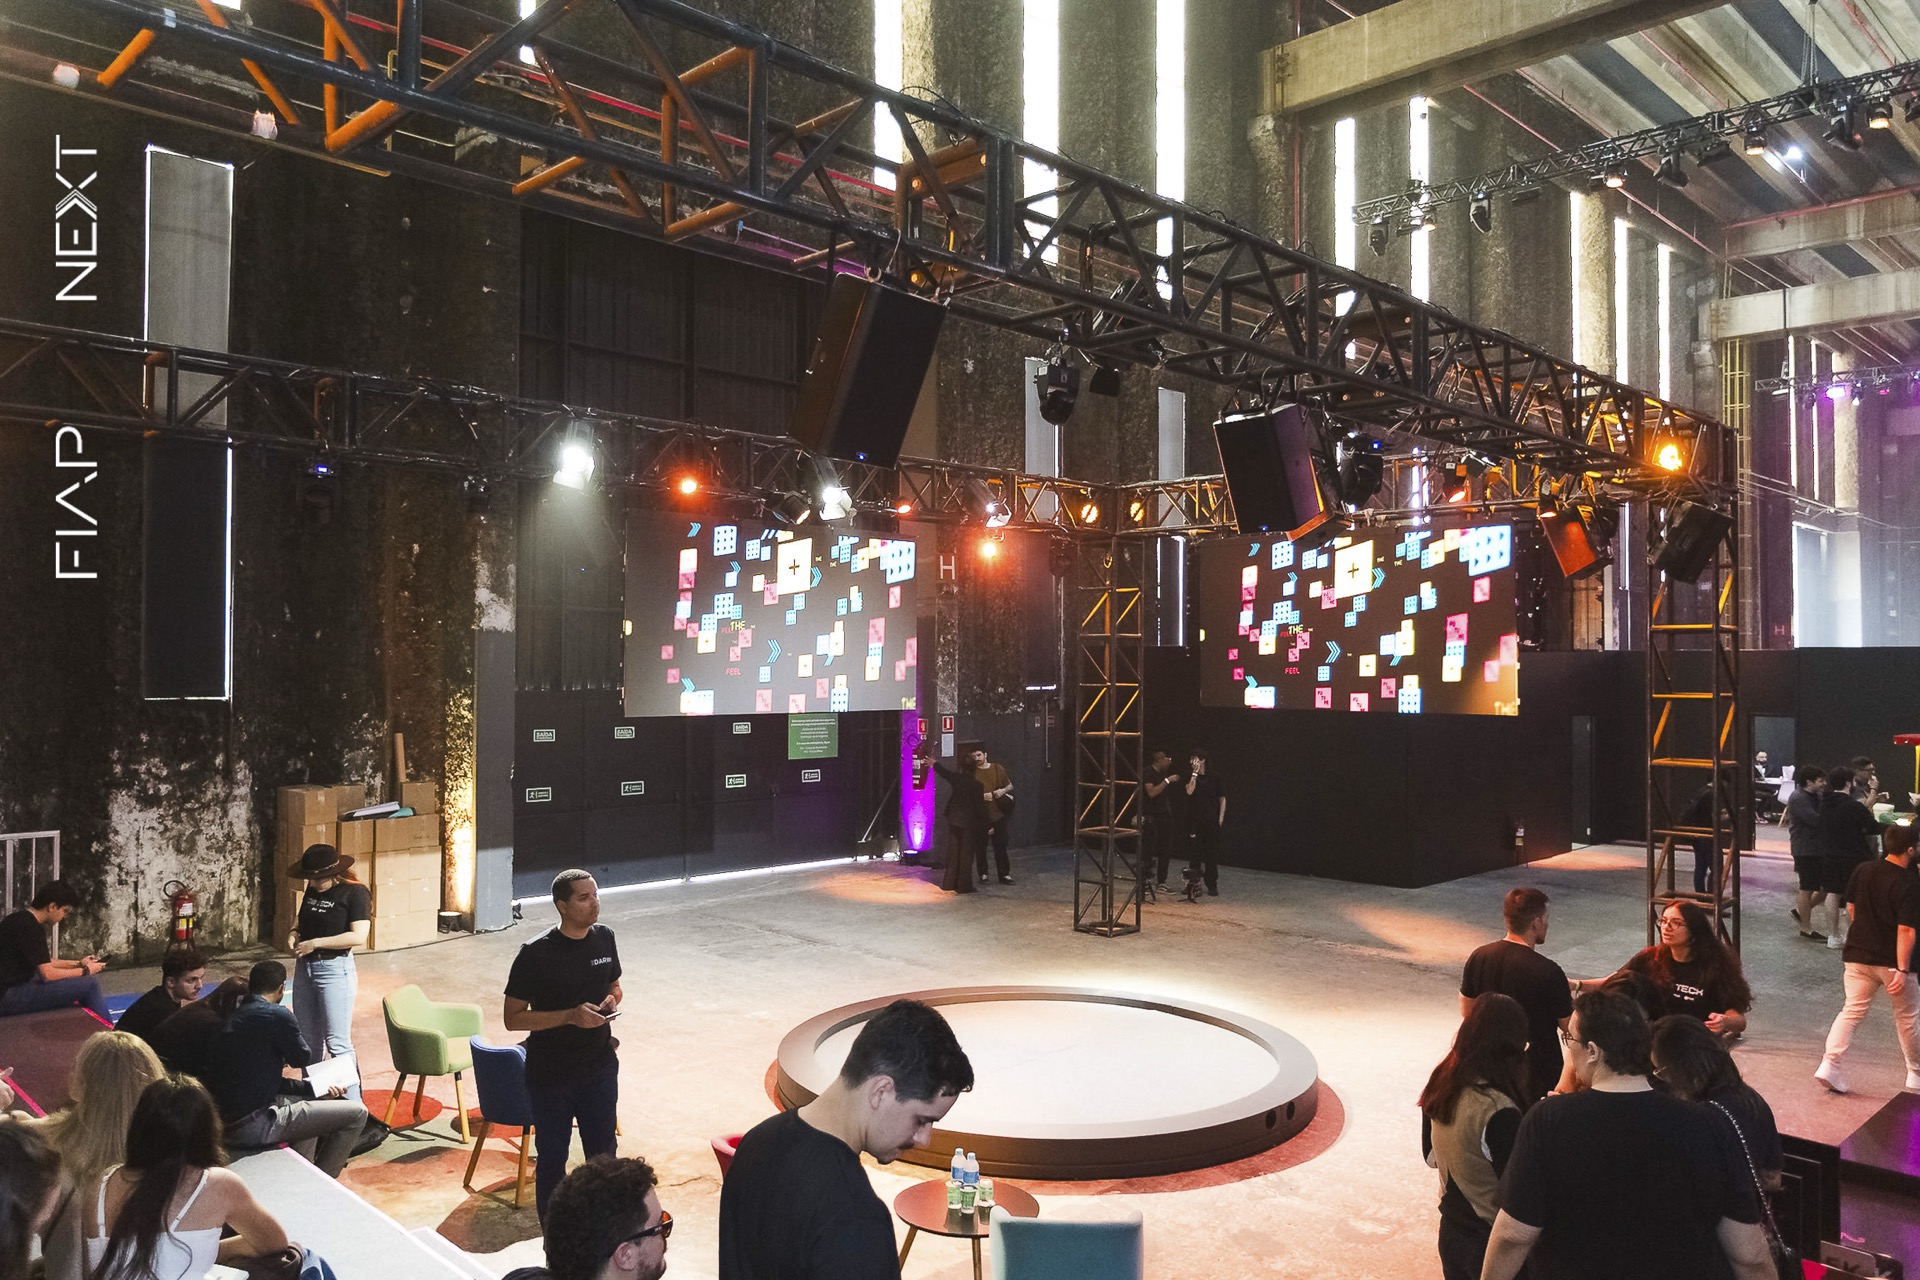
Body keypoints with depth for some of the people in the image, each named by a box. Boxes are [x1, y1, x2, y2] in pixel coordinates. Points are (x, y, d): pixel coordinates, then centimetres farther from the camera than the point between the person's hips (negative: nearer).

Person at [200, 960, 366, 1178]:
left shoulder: (231, 1018, 12)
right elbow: (302, 1058, 1)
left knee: (314, 1100, 32)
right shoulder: (278, 1015, -15)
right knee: (356, 1113, -4)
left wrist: (316, 1087, 12)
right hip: (253, 1126, -9)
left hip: (225, 1122, 9)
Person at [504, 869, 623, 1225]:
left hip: (600, 1068, 4)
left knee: (603, 1154, 15)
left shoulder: (604, 938, -2)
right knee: (552, 1158, 10)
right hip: (551, 1075, -4)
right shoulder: (536, 954, -18)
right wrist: (570, 1016, -25)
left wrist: (612, 1000, -10)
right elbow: (513, 1018, -14)